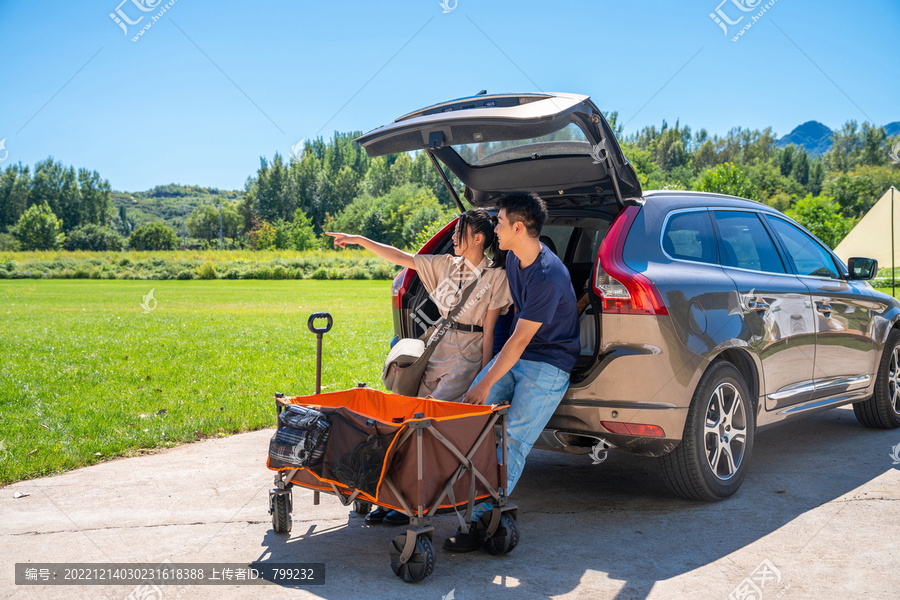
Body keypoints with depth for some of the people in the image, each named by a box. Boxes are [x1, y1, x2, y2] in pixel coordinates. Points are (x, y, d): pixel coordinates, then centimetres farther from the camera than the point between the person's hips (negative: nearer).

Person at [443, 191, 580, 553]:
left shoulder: (548, 276, -26)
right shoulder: (514, 258, 3)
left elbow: (520, 340, -24)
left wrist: (486, 383, -20)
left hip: (548, 365, -9)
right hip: (517, 354, 9)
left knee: (512, 441, -14)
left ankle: (482, 521, -12)